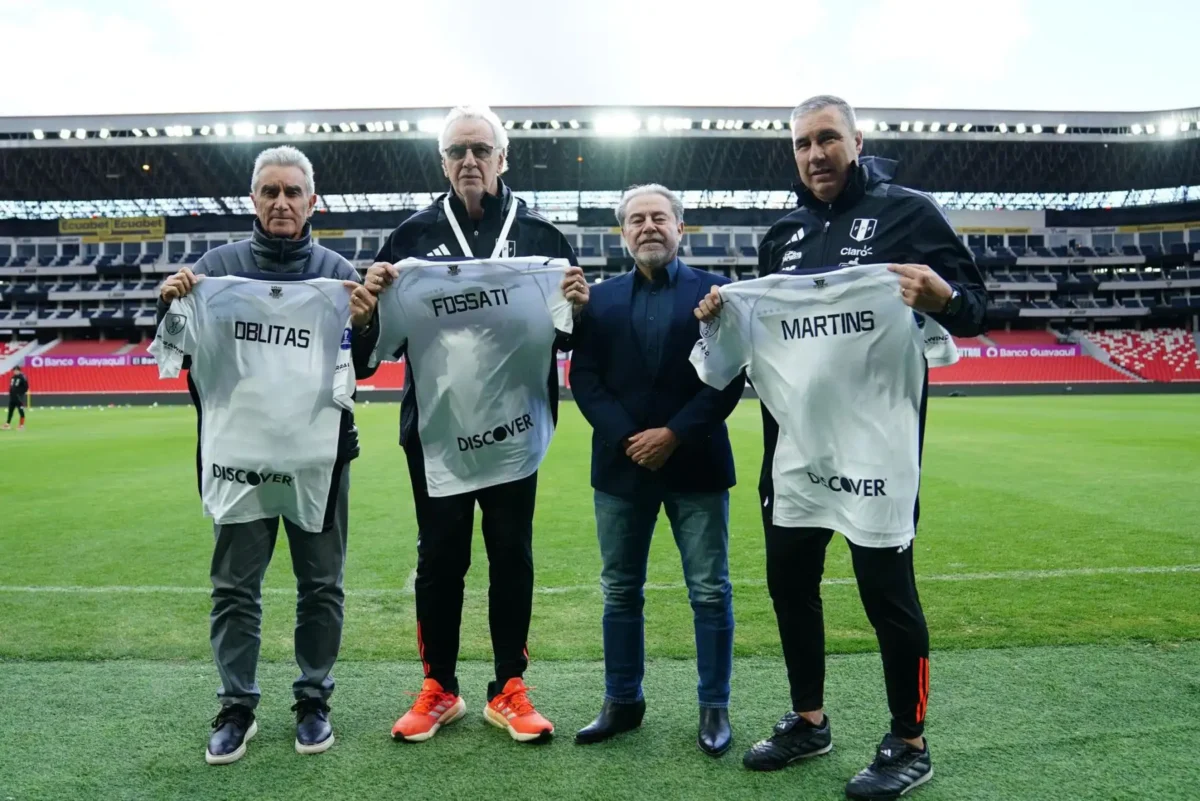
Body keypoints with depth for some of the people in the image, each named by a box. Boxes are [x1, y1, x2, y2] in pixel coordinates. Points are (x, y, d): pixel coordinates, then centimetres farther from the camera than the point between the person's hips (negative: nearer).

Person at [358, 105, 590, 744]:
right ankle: (439, 688, 25)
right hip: (434, 426, 1)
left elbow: (567, 337, 5)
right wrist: (375, 298, -15)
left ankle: (508, 690, 22)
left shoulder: (540, 234, 4)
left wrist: (577, 308, -17)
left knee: (512, 554, 8)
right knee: (439, 556, 9)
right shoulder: (413, 234, 6)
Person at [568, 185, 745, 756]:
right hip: (621, 465, 3)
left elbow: (729, 377, -5)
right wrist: (627, 439, -11)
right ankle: (622, 701, 26)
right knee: (619, 591, 11)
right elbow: (584, 378, 2)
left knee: (710, 592, 4)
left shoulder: (716, 291, 2)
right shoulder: (601, 298, 9)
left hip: (695, 464, -2)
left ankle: (714, 707, 20)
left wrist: (674, 435, -14)